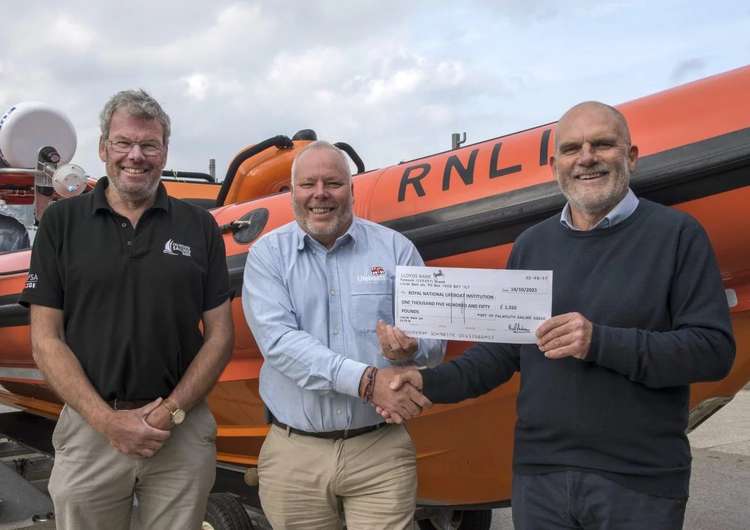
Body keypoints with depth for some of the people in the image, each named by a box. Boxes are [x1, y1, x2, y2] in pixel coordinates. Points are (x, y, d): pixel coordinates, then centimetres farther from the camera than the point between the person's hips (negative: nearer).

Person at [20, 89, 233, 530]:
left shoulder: (199, 226, 4)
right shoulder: (62, 222, 2)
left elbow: (220, 336, 3)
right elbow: (45, 339, -1)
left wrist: (170, 412, -9)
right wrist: (108, 420, -11)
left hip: (183, 433, 1)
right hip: (90, 426, 0)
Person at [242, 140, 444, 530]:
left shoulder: (396, 248, 3)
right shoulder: (268, 254, 1)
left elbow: (433, 340, 2)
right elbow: (278, 340, -14)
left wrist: (410, 351, -22)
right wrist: (366, 381, -22)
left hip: (381, 452, 0)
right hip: (293, 454, 0)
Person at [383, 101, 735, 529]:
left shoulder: (676, 234, -4)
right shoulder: (531, 245, 9)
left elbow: (715, 349, -12)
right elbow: (504, 349, 10)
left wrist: (600, 342, -22)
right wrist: (432, 383, -6)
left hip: (640, 482, -4)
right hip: (539, 474, 4)